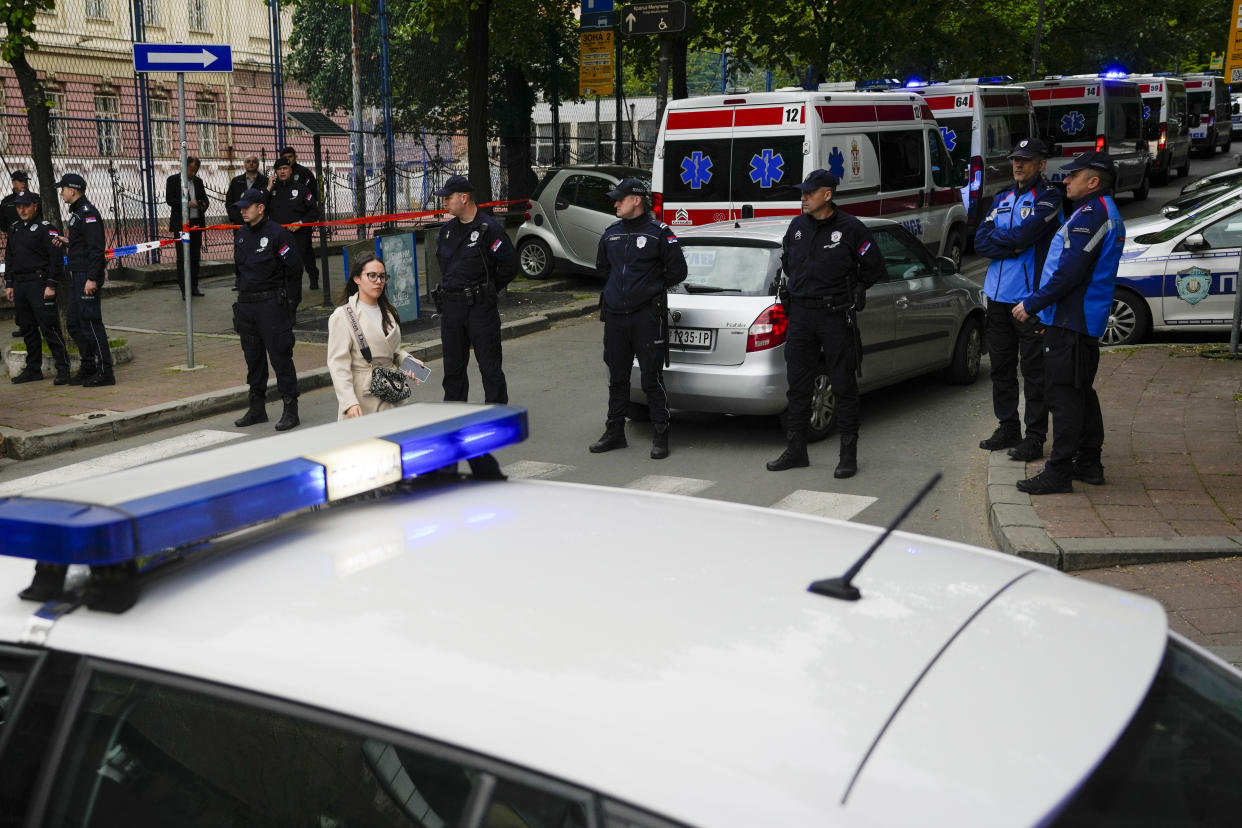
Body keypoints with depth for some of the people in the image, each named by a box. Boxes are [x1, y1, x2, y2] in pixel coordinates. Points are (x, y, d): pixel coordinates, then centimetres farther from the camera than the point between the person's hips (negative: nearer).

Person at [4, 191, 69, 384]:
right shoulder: (14, 230, 16)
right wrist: (9, 284, 16)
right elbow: (9, 258, 22)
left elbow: (55, 258, -11)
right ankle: (33, 369, 18)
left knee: (49, 327, -11)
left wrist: (51, 285, -17)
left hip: (39, 283, -7)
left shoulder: (45, 228, -6)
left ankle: (63, 369, -9)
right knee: (28, 329, 11)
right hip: (19, 285, 7)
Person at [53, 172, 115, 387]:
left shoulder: (89, 214, -14)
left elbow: (96, 248, -21)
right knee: (75, 324, 14)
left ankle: (105, 371, -6)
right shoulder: (77, 212, 18)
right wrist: (66, 243, 15)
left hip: (89, 277, -11)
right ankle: (88, 368, 21)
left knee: (91, 323, -9)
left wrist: (92, 279, -25)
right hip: (78, 276, 11)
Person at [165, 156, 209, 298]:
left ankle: (194, 287, 14)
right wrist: (187, 203, -19)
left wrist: (203, 204, -6)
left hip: (196, 223, 5)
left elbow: (205, 198, 18)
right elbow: (169, 200, -8)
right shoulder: (173, 180, -1)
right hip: (181, 224, -5)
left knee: (195, 256, 7)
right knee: (182, 257, -4)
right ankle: (184, 289, -1)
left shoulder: (198, 181, 14)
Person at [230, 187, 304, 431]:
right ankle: (257, 408, 20)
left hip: (271, 304, -7)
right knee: (253, 358, 12)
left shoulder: (277, 234, -8)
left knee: (280, 356, -7)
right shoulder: (241, 235, 14)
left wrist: (286, 299, -5)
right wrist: (242, 294, 16)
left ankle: (290, 409, -3)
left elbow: (294, 268, -8)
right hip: (246, 305, 7)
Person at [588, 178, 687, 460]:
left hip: (647, 317, -6)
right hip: (615, 315, 6)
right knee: (617, 378, 12)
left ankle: (661, 437, 4)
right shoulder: (611, 233, 13)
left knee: (652, 379, -3)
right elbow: (602, 266, 28)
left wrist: (653, 287, 5)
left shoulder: (658, 232, -6)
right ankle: (614, 433, 21)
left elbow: (677, 271, -3)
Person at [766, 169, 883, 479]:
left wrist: (851, 291, 4)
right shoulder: (797, 226, 8)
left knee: (844, 386, 1)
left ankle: (849, 454, 6)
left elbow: (874, 266, 2)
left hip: (836, 317, -5)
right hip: (800, 314, 5)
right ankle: (796, 450, 17)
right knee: (798, 385, 8)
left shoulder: (850, 228, -6)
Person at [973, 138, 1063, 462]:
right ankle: (1008, 428, 25)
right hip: (998, 297, 7)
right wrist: (1013, 246, -11)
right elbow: (980, 242, 5)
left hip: (1030, 298, -7)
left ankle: (1035, 437, 4)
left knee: (1033, 371, -2)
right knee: (1001, 367, 13)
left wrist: (996, 236, -1)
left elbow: (1024, 235, -19)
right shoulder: (1002, 200, 16)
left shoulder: (1048, 198, -5)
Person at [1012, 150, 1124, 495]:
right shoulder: (1108, 214, 18)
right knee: (1082, 392, 17)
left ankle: (1058, 472, -7)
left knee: (1063, 394, -9)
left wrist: (1032, 303, -15)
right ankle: (1089, 463, 24)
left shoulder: (1090, 214, -16)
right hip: (1089, 320, 11)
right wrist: (1040, 304, 19)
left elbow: (1070, 271, -23)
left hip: (1070, 322, -11)